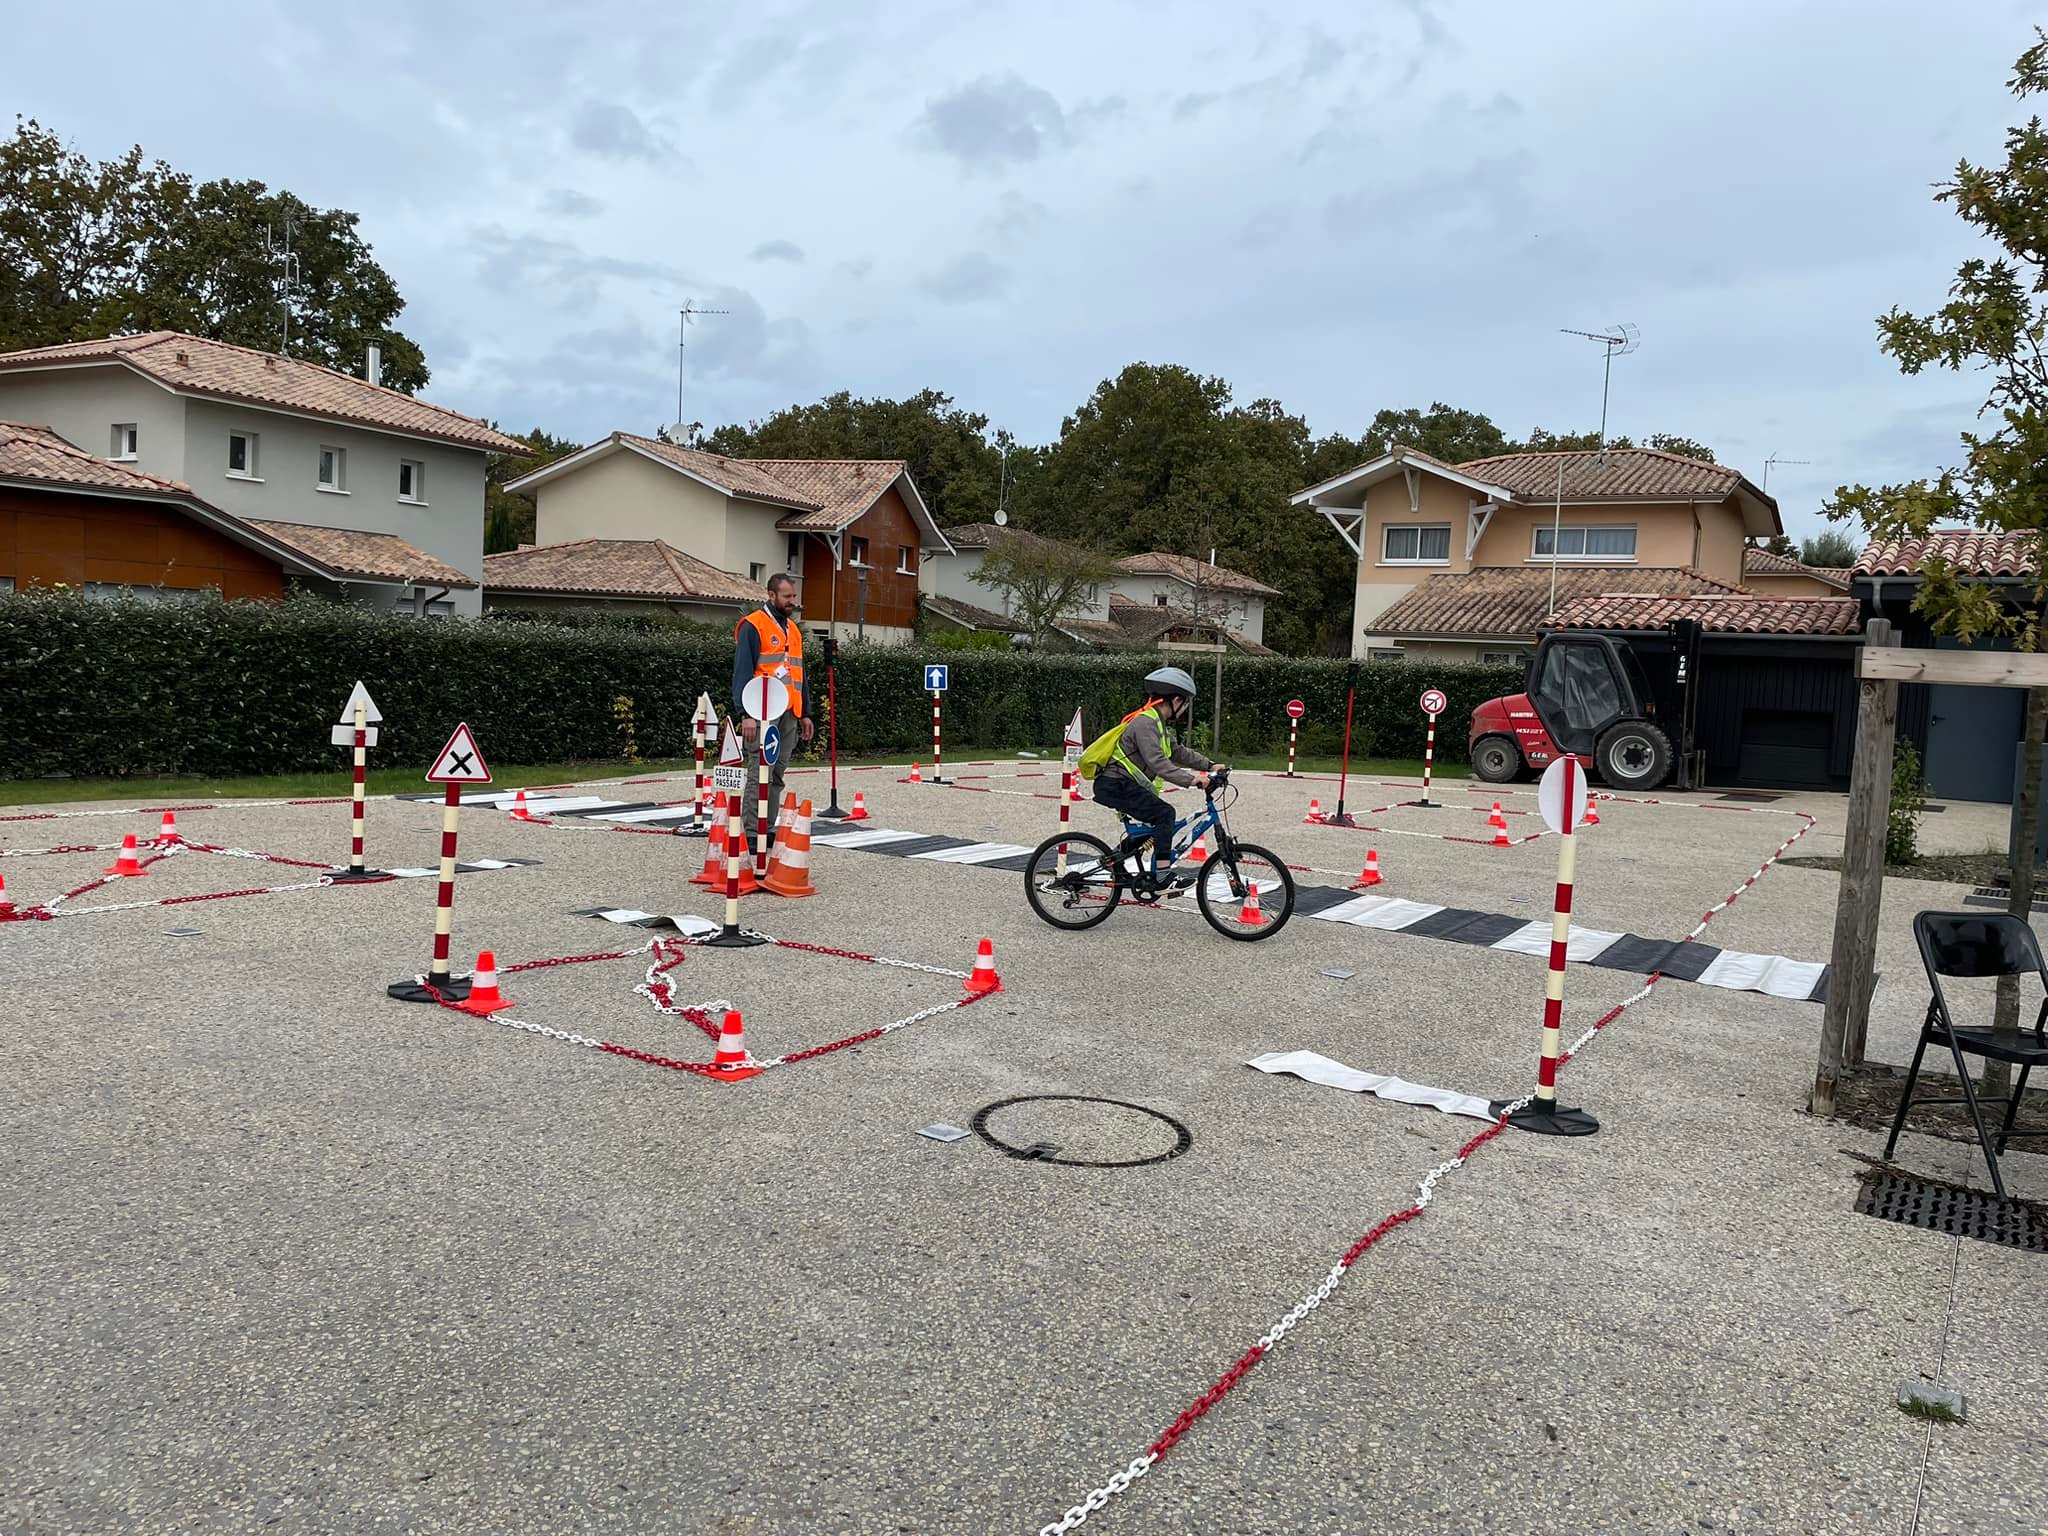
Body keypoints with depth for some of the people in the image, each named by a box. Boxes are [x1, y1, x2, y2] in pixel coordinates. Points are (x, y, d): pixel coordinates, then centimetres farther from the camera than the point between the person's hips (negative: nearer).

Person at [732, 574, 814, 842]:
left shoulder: (793, 629, 20)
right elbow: (742, 672, -11)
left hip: (789, 714, 8)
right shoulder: (752, 626, -5)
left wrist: (805, 714, 19)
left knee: (777, 773, 9)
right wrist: (746, 714, -18)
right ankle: (752, 834, -7)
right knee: (760, 773, -9)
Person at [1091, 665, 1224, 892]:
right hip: (1115, 786, -11)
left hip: (1124, 786, 11)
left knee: (1161, 821, 17)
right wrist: (1190, 780, -33)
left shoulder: (1159, 724, 16)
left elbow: (1178, 752, 23)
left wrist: (1209, 766, 13)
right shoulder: (1145, 723, -18)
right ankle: (1162, 878, -22)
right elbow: (1157, 762, -29)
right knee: (1164, 814, -20)